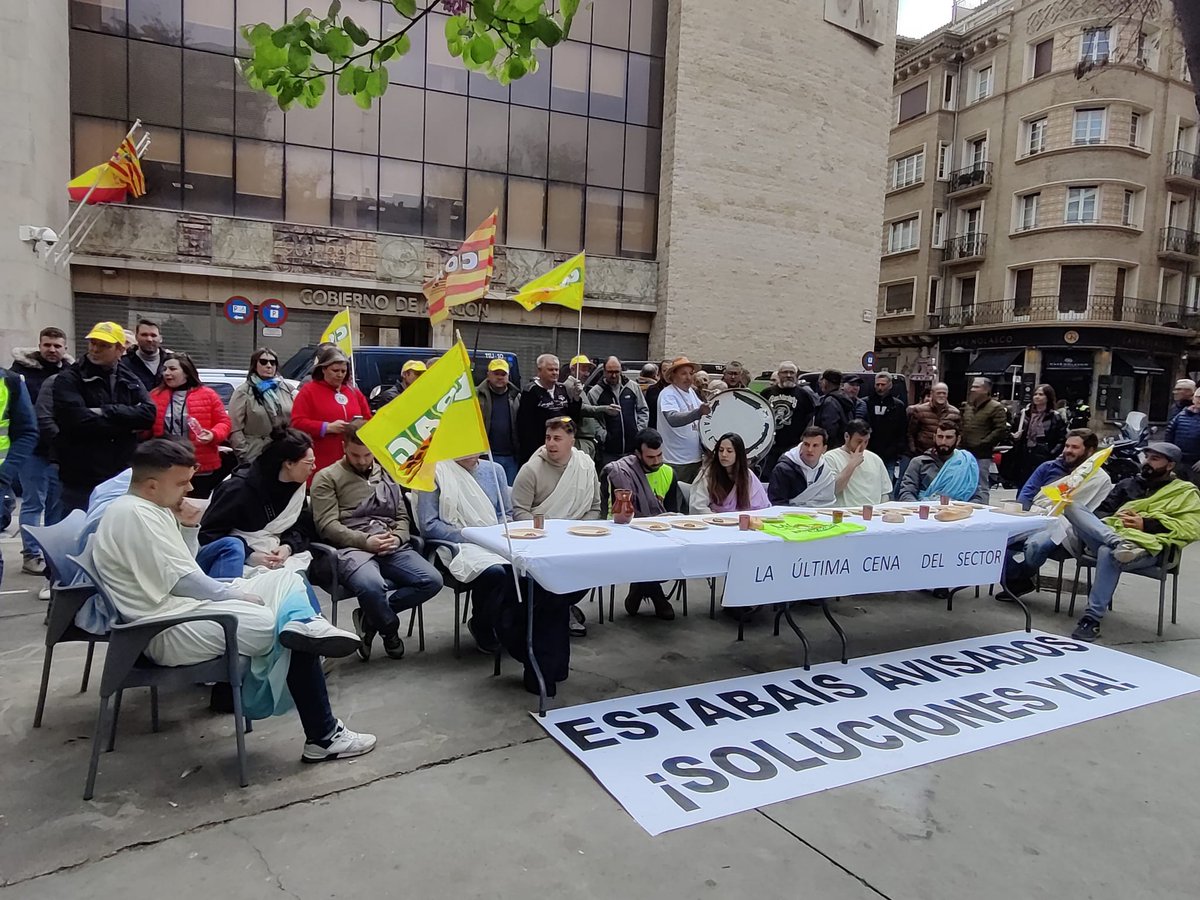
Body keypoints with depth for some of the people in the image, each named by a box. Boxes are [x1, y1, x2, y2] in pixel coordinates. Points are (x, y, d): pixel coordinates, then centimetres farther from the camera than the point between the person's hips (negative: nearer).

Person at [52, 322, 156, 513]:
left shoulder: (130, 380, 12)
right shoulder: (68, 379, -1)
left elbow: (148, 413, -5)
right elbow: (78, 421, -17)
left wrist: (106, 411, -14)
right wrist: (127, 425, -9)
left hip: (123, 479, 4)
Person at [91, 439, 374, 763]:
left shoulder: (152, 509, 15)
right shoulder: (133, 514, -17)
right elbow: (181, 581, -18)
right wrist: (239, 596, -9)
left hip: (185, 602, 10)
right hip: (170, 630, -10)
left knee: (286, 579, 4)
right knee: (274, 623, -17)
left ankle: (303, 625, -23)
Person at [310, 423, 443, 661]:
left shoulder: (386, 474, 24)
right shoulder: (327, 478, 8)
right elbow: (328, 525, -3)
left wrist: (397, 538, -2)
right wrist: (365, 541, -16)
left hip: (392, 547, 5)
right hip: (352, 547, -5)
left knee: (432, 580, -21)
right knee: (371, 585, -38)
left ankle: (370, 616, -4)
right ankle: (390, 629, -3)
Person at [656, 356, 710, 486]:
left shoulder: (691, 392, 11)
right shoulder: (668, 394, -14)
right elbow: (672, 419, -32)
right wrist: (698, 412, -45)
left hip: (695, 458, 8)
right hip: (676, 462, -8)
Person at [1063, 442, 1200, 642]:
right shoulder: (1127, 484, 30)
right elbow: (1101, 512, 25)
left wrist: (1146, 524, -8)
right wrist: (1115, 519, 0)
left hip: (1146, 547, -5)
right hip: (1109, 535, 5)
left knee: (1108, 552, -40)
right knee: (1072, 508, -20)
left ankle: (1092, 619, -34)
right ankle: (1117, 543, -43)